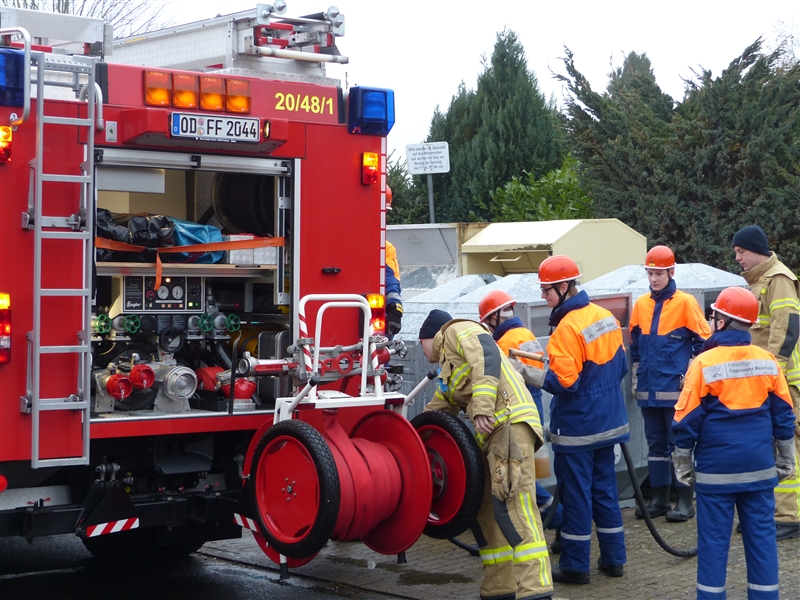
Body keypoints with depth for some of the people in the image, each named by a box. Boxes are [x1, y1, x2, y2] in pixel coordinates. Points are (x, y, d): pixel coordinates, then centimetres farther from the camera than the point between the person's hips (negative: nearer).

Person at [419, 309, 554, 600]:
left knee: (512, 505, -20)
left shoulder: (457, 330, 7)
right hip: (491, 434, 10)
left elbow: (486, 357, -13)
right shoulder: (447, 373, 33)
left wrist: (482, 407, -22)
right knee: (484, 510, 9)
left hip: (510, 422, -10)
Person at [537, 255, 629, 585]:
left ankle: (575, 565, 11)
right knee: (605, 488, 16)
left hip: (577, 427, -8)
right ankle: (613, 558, 23)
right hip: (608, 421, 8)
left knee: (575, 493, 2)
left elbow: (564, 382, -24)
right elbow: (620, 365, 11)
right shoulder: (606, 316, 3)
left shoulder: (568, 327, -21)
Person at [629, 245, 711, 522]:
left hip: (676, 389, -5)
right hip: (648, 390, 5)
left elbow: (703, 341, -4)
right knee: (656, 444, 11)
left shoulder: (685, 303, -6)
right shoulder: (641, 305, 8)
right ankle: (659, 498, 18)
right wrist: (636, 377, 16)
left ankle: (685, 501, 4)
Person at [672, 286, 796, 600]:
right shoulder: (768, 361, 0)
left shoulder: (704, 363, -11)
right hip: (760, 468, 3)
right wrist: (785, 459, 19)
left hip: (716, 468, -3)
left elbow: (687, 421, -6)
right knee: (761, 535, 9)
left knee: (713, 538, 5)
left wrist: (682, 465, 5)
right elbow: (783, 416, 8)